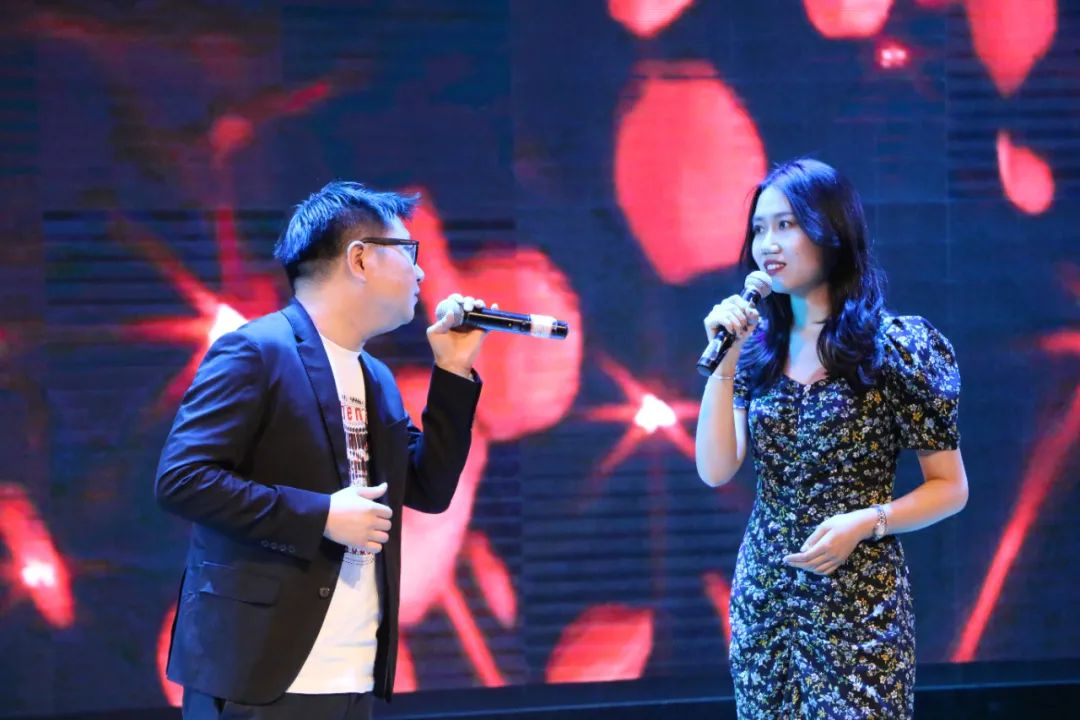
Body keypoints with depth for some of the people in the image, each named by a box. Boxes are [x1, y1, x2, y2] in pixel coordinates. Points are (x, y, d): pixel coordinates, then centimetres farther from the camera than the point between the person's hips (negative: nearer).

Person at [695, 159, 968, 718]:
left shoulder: (896, 345, -9)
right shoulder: (758, 346, 5)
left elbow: (950, 488, -5)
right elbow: (715, 471, -4)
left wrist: (865, 521, -19)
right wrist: (723, 361, -10)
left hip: (858, 605, -4)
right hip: (762, 599, 5)